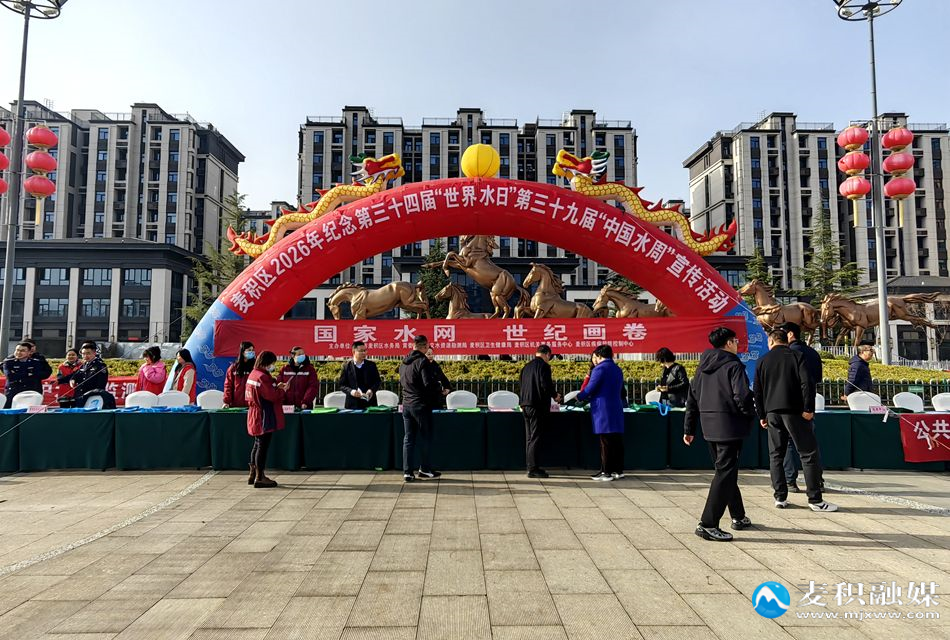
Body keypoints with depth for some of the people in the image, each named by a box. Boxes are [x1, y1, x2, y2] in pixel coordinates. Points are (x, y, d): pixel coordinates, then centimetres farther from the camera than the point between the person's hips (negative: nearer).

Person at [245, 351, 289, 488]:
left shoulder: (253, 374, 11)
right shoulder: (262, 377, -20)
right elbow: (272, 396, -21)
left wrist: (276, 387, 7)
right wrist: (282, 390, -5)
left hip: (255, 416, 10)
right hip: (264, 417, -10)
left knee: (257, 445, 18)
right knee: (263, 446, -4)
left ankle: (253, 474, 26)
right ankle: (260, 478, 1)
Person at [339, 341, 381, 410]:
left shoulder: (371, 365, 7)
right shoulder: (347, 367, 3)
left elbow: (378, 381, 10)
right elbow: (342, 385, 3)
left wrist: (372, 390, -10)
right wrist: (351, 391, -15)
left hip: (370, 403, 1)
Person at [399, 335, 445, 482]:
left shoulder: (404, 363, 10)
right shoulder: (423, 362, -14)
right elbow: (429, 384, -19)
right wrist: (442, 391, -2)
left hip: (406, 404, 7)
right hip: (421, 405, -6)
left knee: (408, 438, 9)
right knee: (425, 437, 7)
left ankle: (407, 471, 8)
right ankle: (425, 469, 16)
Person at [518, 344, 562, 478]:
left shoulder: (527, 366, 15)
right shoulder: (543, 366, -8)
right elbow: (546, 385, -16)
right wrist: (555, 395, 1)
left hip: (526, 405, 8)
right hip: (537, 405, -8)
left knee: (529, 437, 12)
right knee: (535, 437, -6)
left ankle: (530, 466, 17)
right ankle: (533, 469, -5)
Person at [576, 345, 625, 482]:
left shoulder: (599, 369, -11)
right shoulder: (617, 369, 14)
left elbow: (590, 388, -13)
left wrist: (579, 397, 5)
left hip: (603, 410, -7)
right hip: (617, 409, 8)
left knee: (606, 443, -4)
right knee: (617, 441, 10)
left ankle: (606, 472, -1)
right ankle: (618, 470, 15)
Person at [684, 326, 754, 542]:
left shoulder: (702, 367, 12)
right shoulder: (733, 365, -11)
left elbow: (692, 399, 13)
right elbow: (742, 397, -21)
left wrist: (689, 429, 17)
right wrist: (750, 414, 0)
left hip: (709, 427, 8)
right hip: (729, 426, -8)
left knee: (725, 470, 20)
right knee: (725, 474, -5)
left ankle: (738, 517, 34)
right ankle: (707, 524, -8)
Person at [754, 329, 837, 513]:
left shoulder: (763, 361, 10)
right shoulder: (796, 356, 1)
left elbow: (757, 390, 10)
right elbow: (806, 383, -11)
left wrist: (761, 415, 15)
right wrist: (808, 408, -11)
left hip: (772, 412, 3)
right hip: (794, 411, -3)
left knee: (775, 455, 9)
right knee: (808, 453, 1)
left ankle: (780, 497, 9)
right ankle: (815, 500, 1)